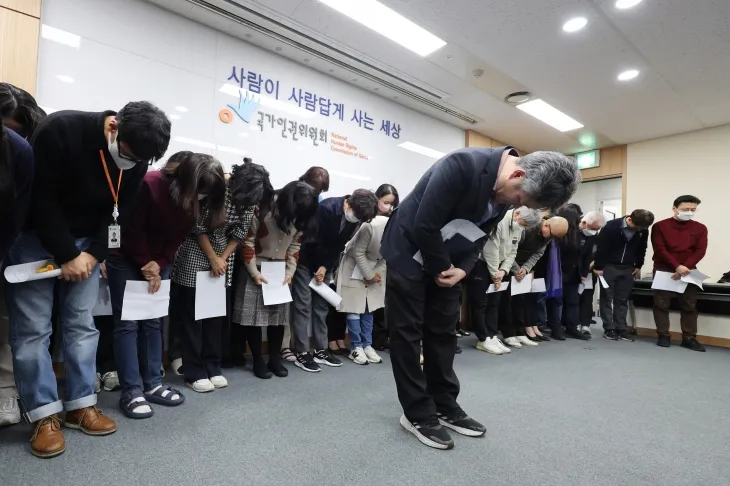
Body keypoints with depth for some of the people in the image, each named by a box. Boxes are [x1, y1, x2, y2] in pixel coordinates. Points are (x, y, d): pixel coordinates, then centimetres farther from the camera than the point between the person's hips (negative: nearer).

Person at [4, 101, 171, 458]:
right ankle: (45, 416, 6)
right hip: (34, 238, -3)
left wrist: (93, 253, -13)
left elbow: (118, 211, -2)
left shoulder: (136, 159, -10)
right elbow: (39, 199, -21)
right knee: (32, 328, -4)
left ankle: (80, 405, 13)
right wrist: (66, 256, -19)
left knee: (82, 325, 3)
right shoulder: (59, 130, -24)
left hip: (85, 242, 4)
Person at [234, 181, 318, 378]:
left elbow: (295, 247, 4)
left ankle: (275, 359, 19)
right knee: (253, 315, -2)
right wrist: (254, 271, -15)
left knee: (279, 315, 6)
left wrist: (290, 272, -4)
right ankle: (258, 361, 12)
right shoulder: (263, 210, -20)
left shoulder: (299, 217, -5)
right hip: (256, 269, -4)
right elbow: (247, 242, -14)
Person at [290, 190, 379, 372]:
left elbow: (339, 245, -1)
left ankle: (320, 350, 15)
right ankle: (301, 354, 2)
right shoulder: (327, 207, -28)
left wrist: (325, 267, -8)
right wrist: (319, 267, -9)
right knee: (303, 305, -5)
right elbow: (314, 240, -21)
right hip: (305, 259, -6)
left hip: (325, 262, 6)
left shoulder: (354, 218, -8)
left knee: (321, 305, 7)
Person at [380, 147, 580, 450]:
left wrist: (462, 269, -11)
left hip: (447, 262, 7)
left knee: (443, 333, 11)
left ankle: (444, 407, 24)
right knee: (407, 333, -1)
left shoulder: (506, 192, -5)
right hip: (410, 253, -7)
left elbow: (479, 234, 6)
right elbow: (424, 226, -28)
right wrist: (441, 268, -15)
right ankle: (417, 414, 12)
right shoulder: (463, 165, -30)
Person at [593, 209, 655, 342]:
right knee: (607, 298, 1)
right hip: (609, 266, -4)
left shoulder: (643, 231, -5)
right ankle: (609, 328, 7)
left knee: (622, 300, 7)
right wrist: (598, 267, -12)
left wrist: (638, 266, 11)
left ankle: (621, 328, 13)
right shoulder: (611, 226, -18)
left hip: (628, 268, 4)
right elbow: (601, 247, -14)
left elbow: (641, 249, 11)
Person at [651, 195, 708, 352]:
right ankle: (663, 336, 7)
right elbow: (660, 250, -9)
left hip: (687, 272, 2)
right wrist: (677, 266, -20)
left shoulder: (700, 228, 6)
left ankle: (689, 338, 11)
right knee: (661, 304, -1)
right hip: (663, 271, -2)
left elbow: (700, 251, -1)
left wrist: (685, 268, -15)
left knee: (690, 306, 4)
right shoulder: (660, 226, -2)